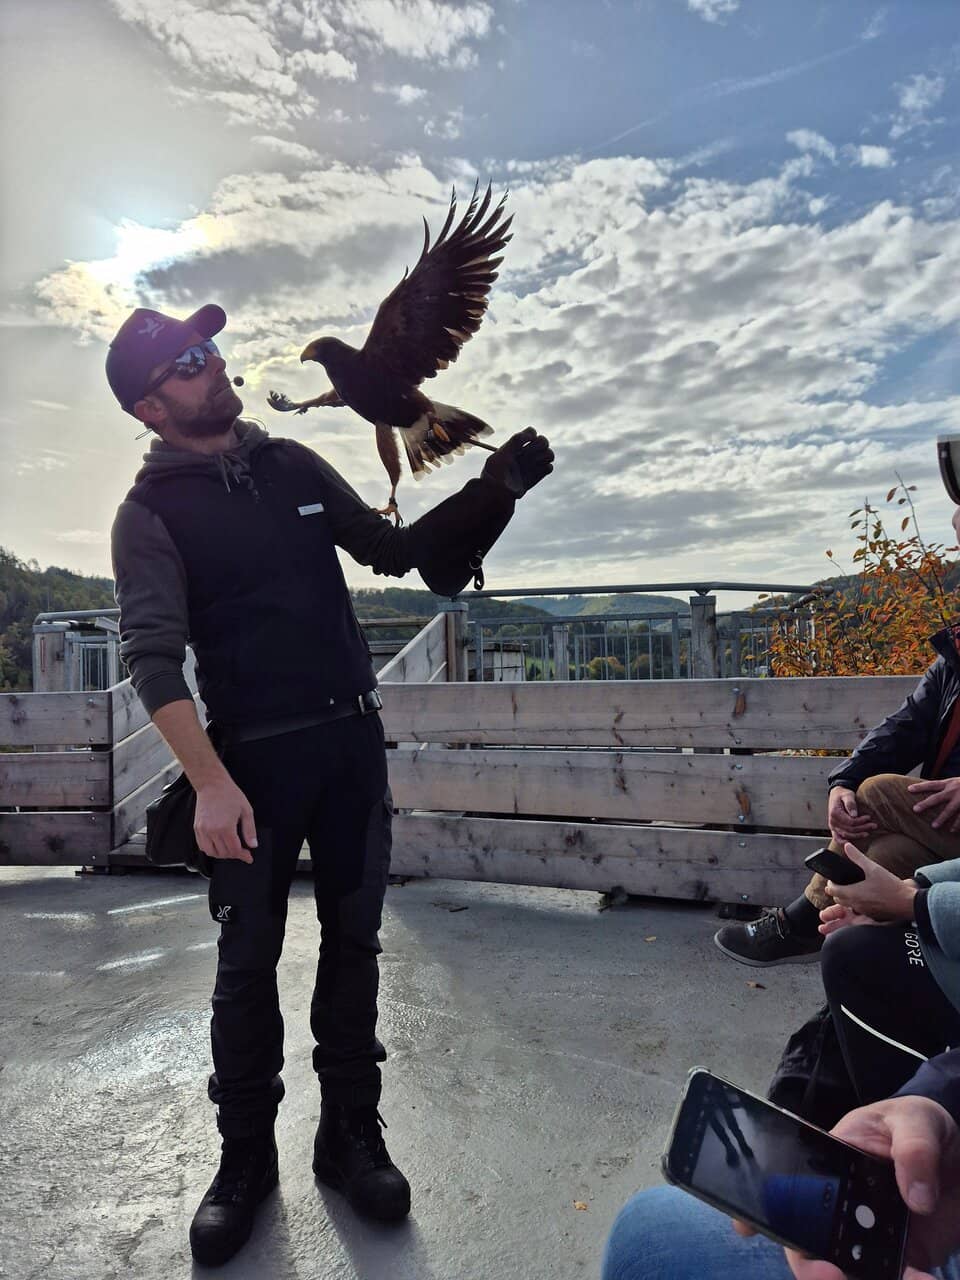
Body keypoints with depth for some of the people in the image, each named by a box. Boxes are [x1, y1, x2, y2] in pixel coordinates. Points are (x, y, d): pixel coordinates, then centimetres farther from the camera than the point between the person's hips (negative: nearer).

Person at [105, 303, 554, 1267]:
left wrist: (493, 490, 4)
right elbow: (152, 654, -14)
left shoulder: (294, 465, 10)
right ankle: (245, 1154, 27)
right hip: (255, 756, -4)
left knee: (353, 941, 10)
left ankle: (350, 1133, 27)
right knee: (249, 957, 6)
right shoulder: (151, 511, -4)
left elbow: (390, 550, 14)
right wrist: (210, 782, -24)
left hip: (353, 740, 4)